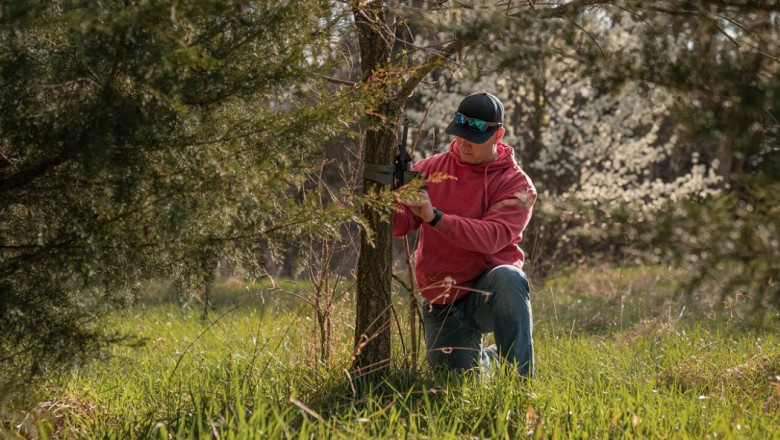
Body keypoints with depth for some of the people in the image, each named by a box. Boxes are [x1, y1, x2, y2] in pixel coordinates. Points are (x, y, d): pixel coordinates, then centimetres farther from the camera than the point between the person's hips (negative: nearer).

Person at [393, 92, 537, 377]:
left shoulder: (516, 185, -9)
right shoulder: (431, 169, 2)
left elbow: (493, 237, -26)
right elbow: (401, 224, -7)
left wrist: (435, 217, -37)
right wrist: (391, 206, -32)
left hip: (488, 294, -4)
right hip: (442, 305, 4)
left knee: (508, 278, -36)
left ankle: (521, 381, -30)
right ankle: (487, 356, 34)